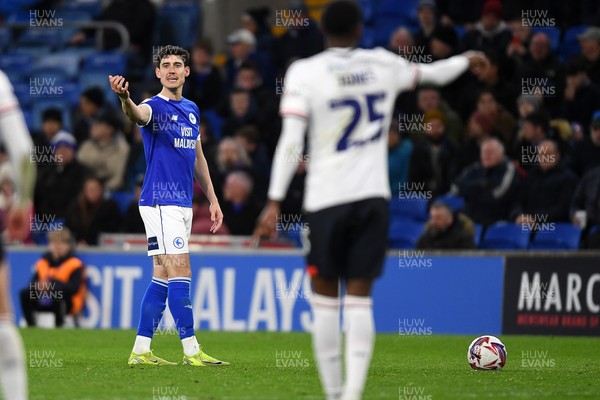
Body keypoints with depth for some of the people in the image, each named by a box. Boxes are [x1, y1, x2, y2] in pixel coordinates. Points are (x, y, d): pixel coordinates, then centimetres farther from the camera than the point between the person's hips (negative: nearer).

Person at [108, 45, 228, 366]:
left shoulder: (192, 110, 15)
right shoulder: (156, 107, -9)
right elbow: (138, 114, -34)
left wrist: (212, 199, 20)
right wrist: (125, 98, -57)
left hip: (183, 204, 8)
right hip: (160, 203, -8)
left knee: (162, 277, 8)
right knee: (180, 274, -11)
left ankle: (140, 351, 11)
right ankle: (191, 351, -10)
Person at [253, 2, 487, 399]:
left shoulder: (304, 72, -6)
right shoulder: (383, 65, 5)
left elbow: (291, 141, -12)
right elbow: (433, 73, 23)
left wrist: (275, 202, -11)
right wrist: (467, 60, 44)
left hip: (327, 200, -3)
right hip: (373, 195, 3)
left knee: (325, 295, 9)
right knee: (360, 296, 3)